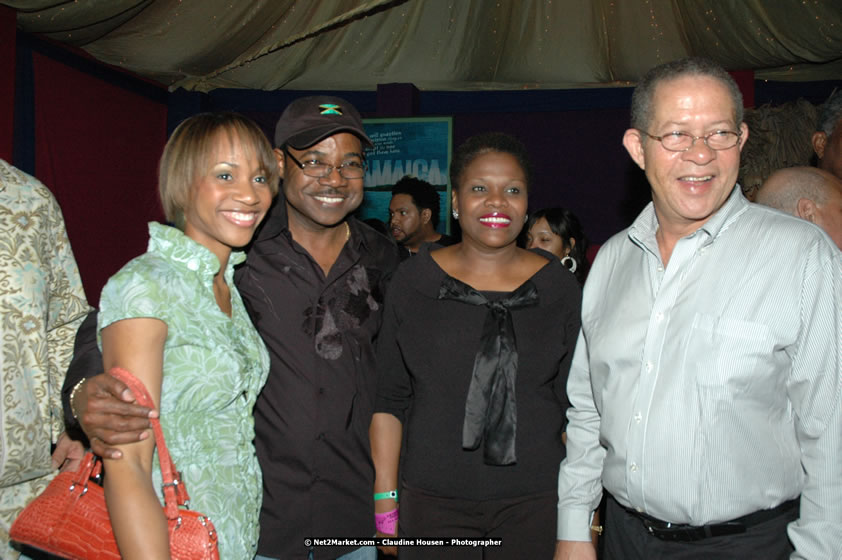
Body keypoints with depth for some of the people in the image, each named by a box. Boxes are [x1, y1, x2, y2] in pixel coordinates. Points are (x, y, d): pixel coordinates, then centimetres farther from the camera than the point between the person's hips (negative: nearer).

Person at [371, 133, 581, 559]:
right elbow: (389, 399, 1)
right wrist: (384, 497, -2)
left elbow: (575, 404, 3)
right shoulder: (413, 282, 0)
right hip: (431, 500, 0)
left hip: (536, 501, 1)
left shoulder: (558, 287, 1)